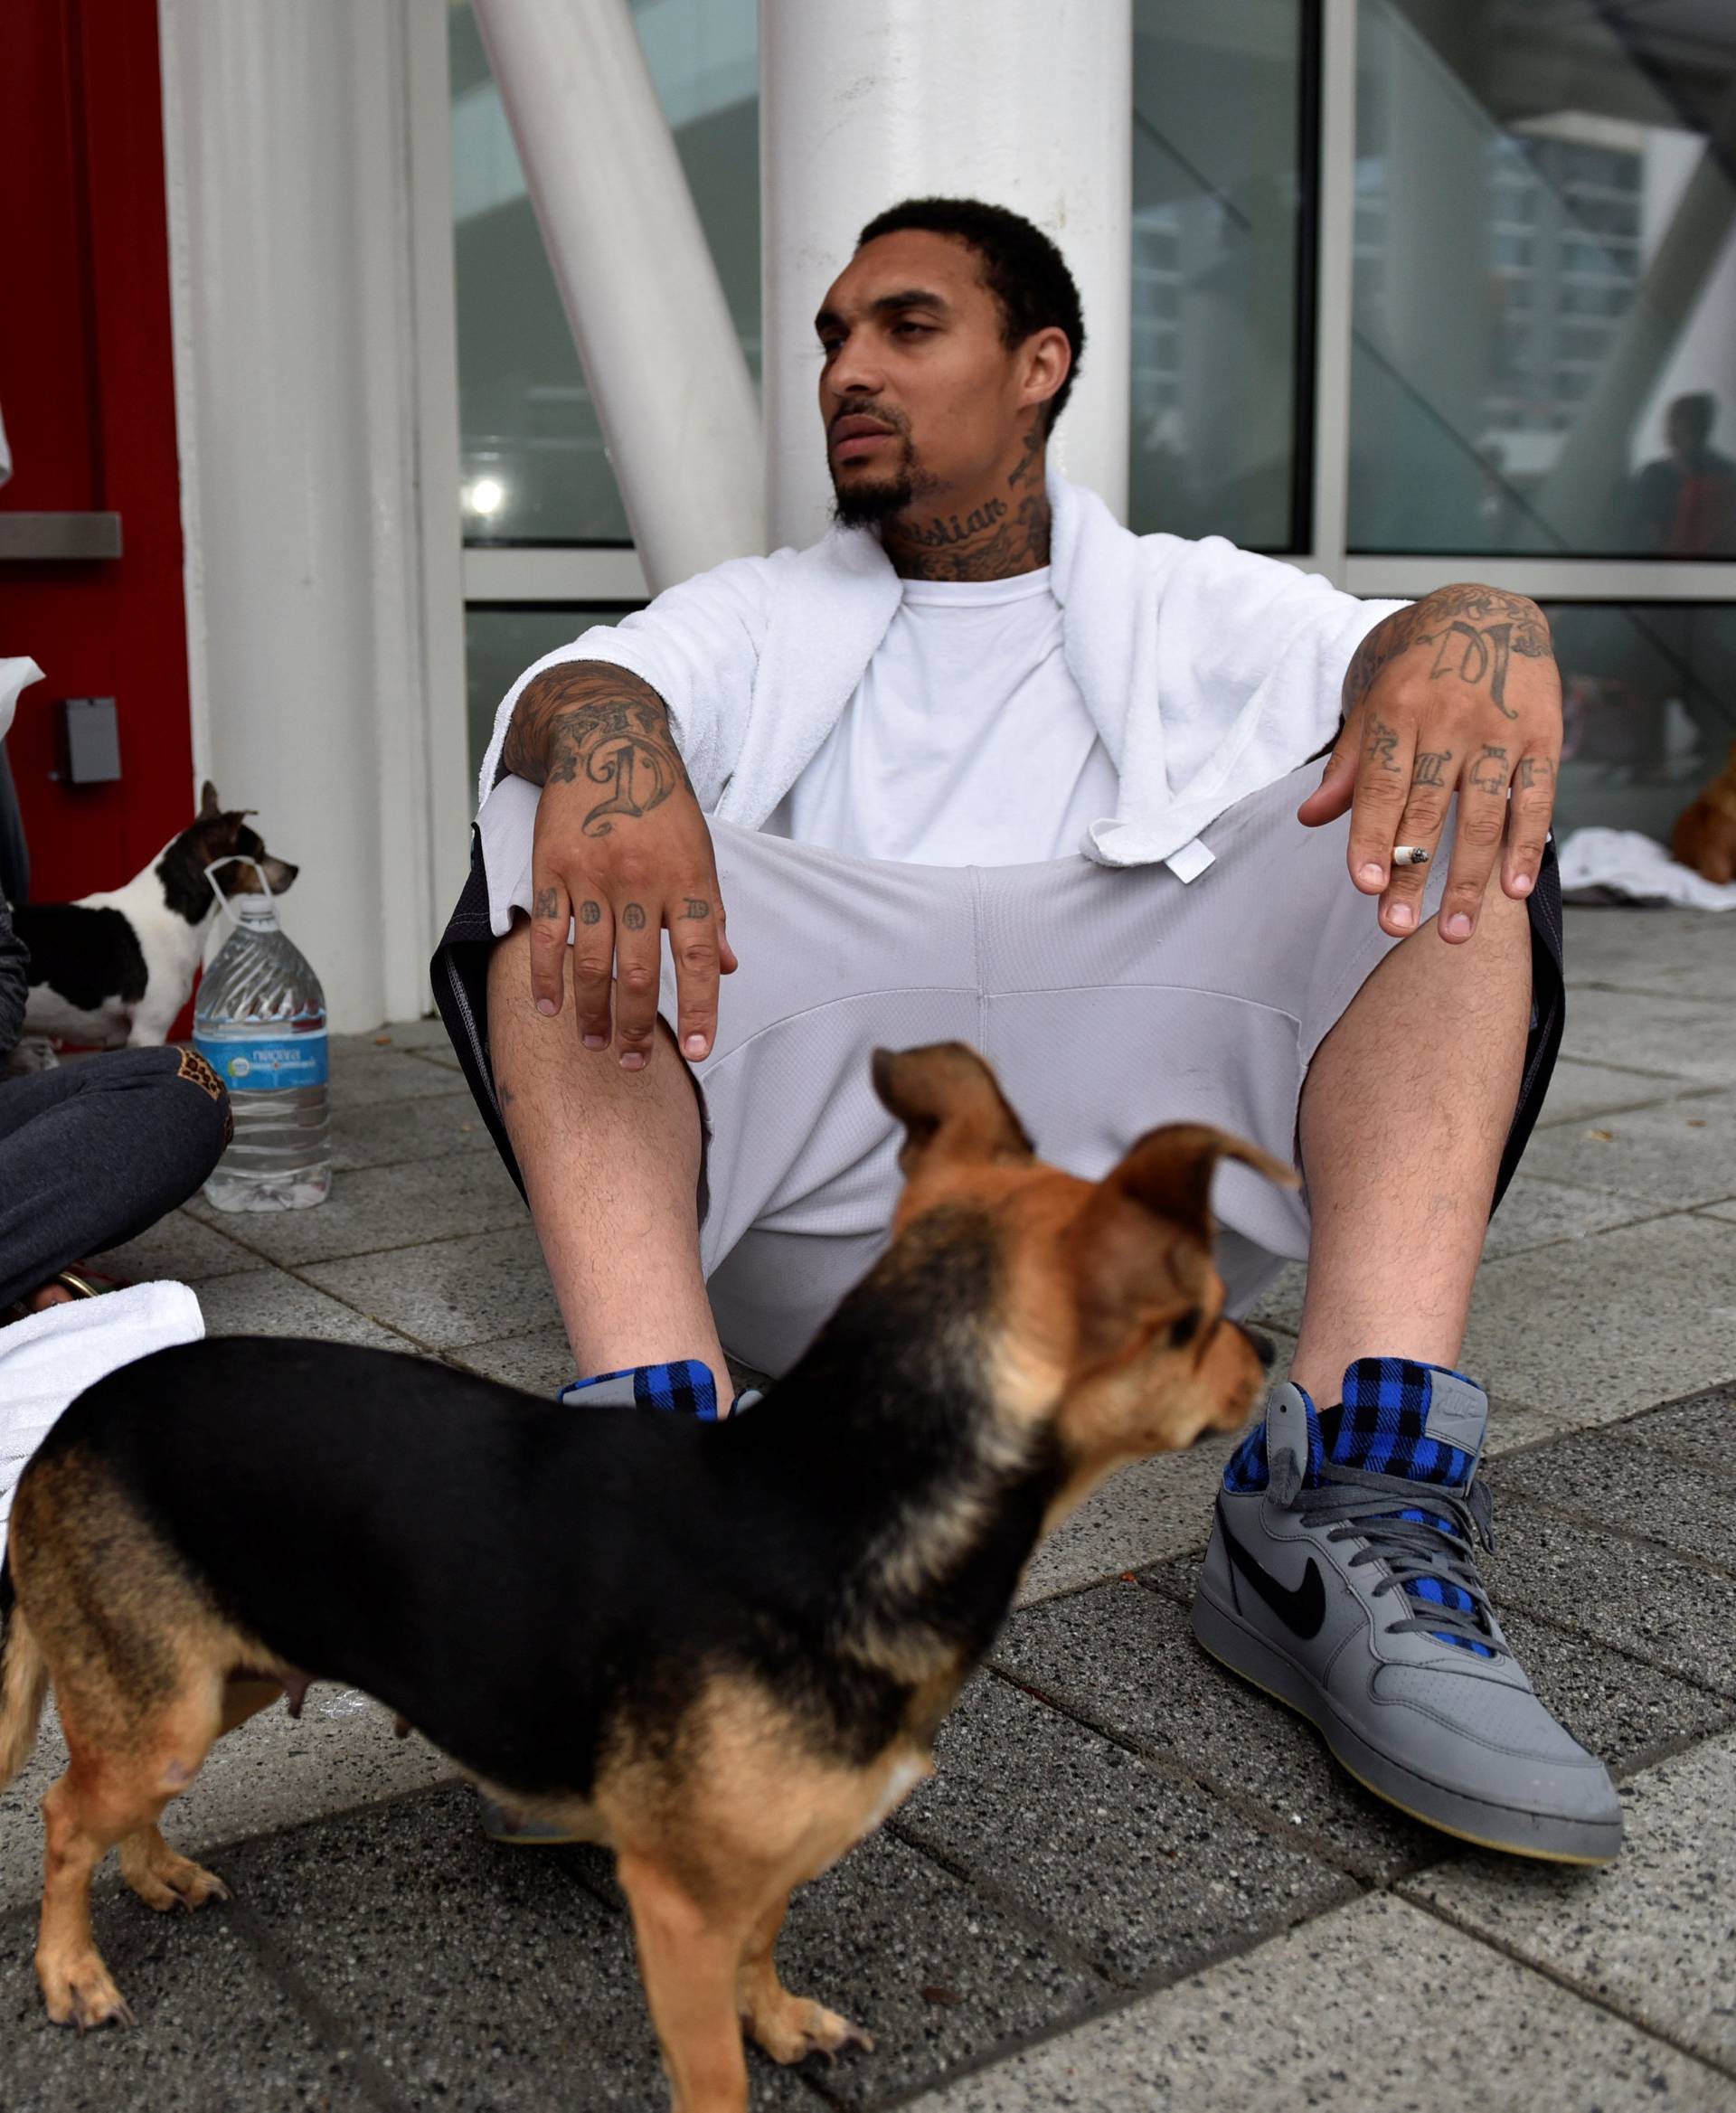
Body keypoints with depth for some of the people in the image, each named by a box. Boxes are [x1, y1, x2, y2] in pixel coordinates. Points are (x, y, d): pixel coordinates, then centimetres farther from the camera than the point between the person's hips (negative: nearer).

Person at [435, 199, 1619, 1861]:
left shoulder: (1189, 608, 21)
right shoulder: (763, 617, 22)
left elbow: (1363, 648, -1)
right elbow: (578, 680, -1)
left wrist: (1474, 632, -27)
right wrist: (604, 738, -27)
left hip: (1136, 1171, 0)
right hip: (810, 1174, 1)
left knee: (1451, 801, -15)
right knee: (561, 813, -16)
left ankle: (1347, 1519, -32)